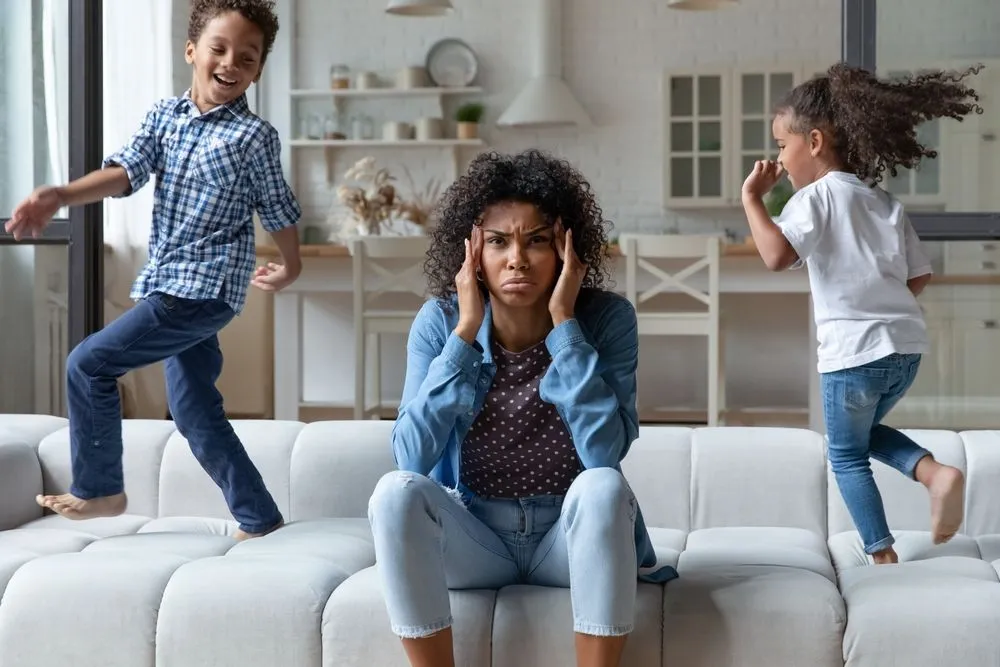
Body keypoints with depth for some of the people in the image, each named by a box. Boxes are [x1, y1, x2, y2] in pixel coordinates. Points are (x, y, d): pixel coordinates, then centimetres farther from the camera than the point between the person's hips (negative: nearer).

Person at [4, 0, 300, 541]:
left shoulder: (254, 136, -8)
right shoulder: (164, 114, 6)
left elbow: (277, 208, 3)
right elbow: (127, 171, -5)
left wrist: (290, 267, 15)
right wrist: (59, 197, -21)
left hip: (205, 288, -7)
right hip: (169, 282, 7)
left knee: (88, 364, -6)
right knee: (195, 412, 8)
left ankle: (99, 490, 10)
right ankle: (259, 520, 15)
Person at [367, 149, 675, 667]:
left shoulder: (606, 319, -13)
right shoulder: (439, 322, -10)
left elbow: (605, 454, -26)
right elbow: (411, 458, -21)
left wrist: (564, 322, -26)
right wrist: (465, 331, -23)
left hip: (571, 539, -1)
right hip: (474, 539, 1)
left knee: (604, 486, -33)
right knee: (396, 491, -28)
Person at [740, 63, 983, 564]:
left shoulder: (815, 197, -8)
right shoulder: (886, 203, 14)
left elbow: (777, 255, -25)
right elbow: (919, 276, 14)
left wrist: (751, 197, -14)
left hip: (853, 351, -7)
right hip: (907, 345, 7)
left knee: (847, 457, 11)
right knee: (867, 433, 27)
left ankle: (883, 555, 10)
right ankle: (935, 472, 4)